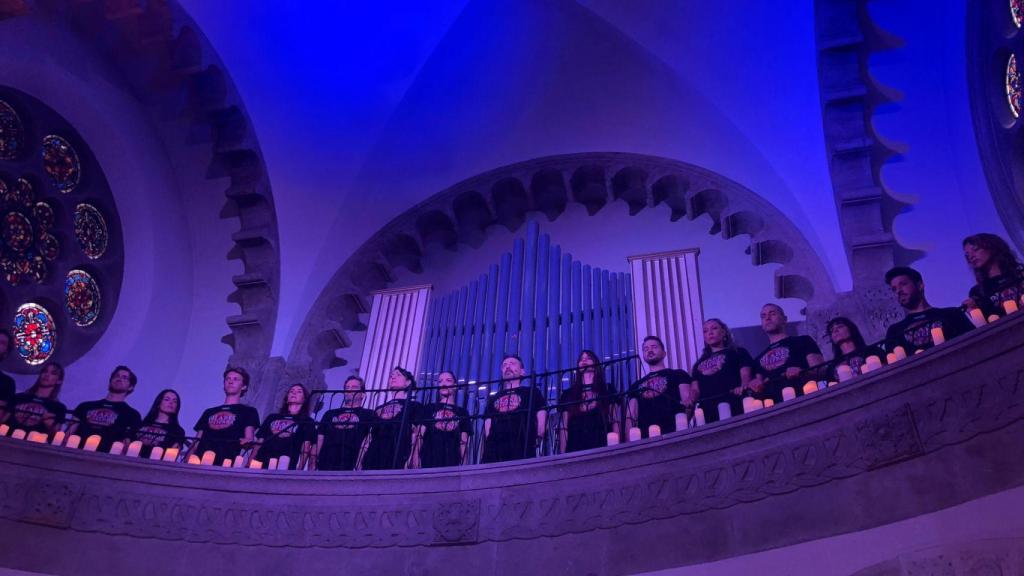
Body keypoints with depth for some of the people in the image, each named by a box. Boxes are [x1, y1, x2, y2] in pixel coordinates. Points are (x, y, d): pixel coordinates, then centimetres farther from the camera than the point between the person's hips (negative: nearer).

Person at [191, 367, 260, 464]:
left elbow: (249, 439, -2)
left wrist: (247, 441, -25)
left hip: (224, 464, -4)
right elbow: (195, 444, 21)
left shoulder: (248, 411, 12)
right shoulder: (209, 412, 26)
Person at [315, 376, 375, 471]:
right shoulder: (330, 414, 24)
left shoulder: (368, 415, 13)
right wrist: (313, 465, 6)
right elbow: (319, 441, 19)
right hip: (324, 467, 3)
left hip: (350, 468, -3)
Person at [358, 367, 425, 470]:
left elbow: (417, 435, 1)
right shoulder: (379, 409, 30)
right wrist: (359, 463, 11)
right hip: (372, 462, 5)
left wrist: (413, 459, -15)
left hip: (397, 462, -5)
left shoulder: (414, 406, 14)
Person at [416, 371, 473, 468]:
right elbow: (419, 435, 8)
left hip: (451, 463, 0)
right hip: (428, 461, 0)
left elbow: (463, 443, 11)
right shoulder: (429, 408, 17)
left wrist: (464, 466, -1)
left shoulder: (462, 412, 18)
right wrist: (415, 458, -8)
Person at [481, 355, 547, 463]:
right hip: (494, 451, 3)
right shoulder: (493, 398, 29)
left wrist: (538, 438, -3)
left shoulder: (531, 392, 20)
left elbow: (541, 416, 9)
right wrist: (486, 449, 6)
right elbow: (487, 427, 19)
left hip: (522, 451, -3)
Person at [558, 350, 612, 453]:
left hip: (600, 448, -1)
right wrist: (562, 454, 2)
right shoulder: (569, 394, 16)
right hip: (575, 450, 1)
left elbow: (615, 422, 5)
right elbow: (564, 428, 11)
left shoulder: (607, 390, 12)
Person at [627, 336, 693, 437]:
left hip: (673, 434, -3)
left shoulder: (678, 374, 14)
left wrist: (688, 403, -23)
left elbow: (688, 400, 0)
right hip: (645, 437, 3)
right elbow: (630, 417, 17)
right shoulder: (637, 385, 24)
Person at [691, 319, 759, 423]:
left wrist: (743, 387, -19)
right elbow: (696, 389, 21)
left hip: (732, 407, -3)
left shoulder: (738, 352, 19)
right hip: (707, 411, 3)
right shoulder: (699, 364, 29)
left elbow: (746, 375, 4)